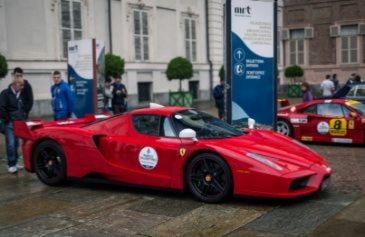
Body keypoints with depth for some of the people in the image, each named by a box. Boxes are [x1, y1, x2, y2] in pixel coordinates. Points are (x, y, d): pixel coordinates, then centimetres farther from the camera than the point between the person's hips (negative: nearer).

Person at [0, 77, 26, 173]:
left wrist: (23, 117, 11)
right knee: (11, 144, -9)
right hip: (10, 123, -6)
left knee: (16, 144, 10)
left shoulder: (20, 94, 14)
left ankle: (15, 162, 19)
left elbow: (23, 107, 25)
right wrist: (8, 119, -12)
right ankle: (11, 165, -4)